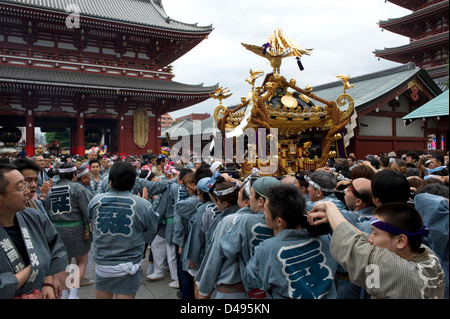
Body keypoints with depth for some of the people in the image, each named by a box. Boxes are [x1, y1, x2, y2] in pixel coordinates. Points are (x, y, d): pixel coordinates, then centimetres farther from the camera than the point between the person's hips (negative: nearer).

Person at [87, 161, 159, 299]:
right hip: (129, 265, -3)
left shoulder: (96, 200, -9)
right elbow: (153, 229, -2)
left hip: (102, 263, 3)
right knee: (125, 295, 12)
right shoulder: (143, 204, -18)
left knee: (102, 295, 22)